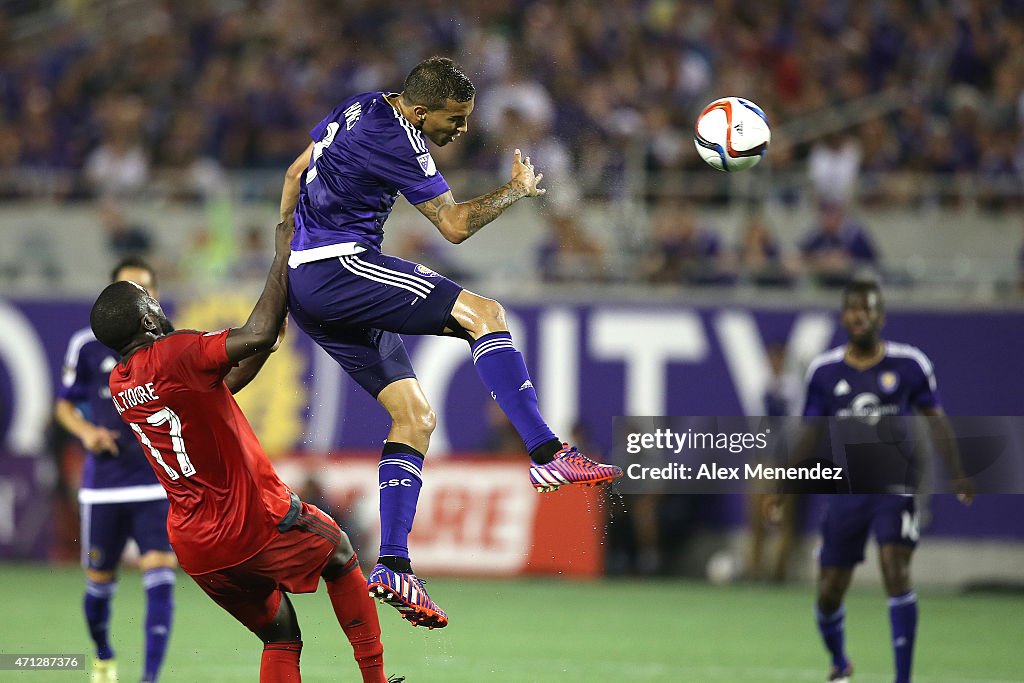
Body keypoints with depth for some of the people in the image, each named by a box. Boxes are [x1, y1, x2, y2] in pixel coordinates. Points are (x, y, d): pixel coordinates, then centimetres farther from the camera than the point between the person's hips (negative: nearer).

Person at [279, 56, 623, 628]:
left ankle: (392, 568, -1)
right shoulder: (396, 141, -15)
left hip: (304, 281, 10)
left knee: (416, 417, 7)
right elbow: (455, 225, -10)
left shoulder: (361, 109, 14)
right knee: (484, 314, -20)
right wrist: (518, 190, 6)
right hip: (340, 266, -10)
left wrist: (282, 253, 33)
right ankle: (549, 456, -29)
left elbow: (296, 173, 26)